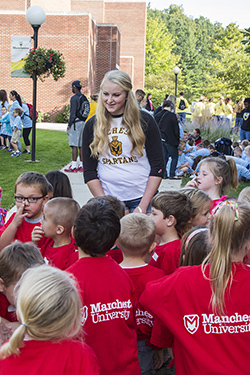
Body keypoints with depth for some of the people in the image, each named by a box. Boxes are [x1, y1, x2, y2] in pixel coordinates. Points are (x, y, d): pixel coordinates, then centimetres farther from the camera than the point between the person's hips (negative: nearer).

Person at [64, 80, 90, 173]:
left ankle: (73, 166, -10)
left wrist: (69, 124, -11)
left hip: (76, 123, -8)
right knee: (81, 145, 9)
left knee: (74, 145, -9)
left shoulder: (74, 98, -11)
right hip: (83, 122, 8)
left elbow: (73, 113, -15)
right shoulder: (84, 98, 15)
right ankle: (81, 166, 11)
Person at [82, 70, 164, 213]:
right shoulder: (92, 126, 5)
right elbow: (89, 171, 5)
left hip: (143, 198, -1)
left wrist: (143, 206, -9)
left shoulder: (145, 121, -1)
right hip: (108, 198, 1)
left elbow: (157, 166, -2)